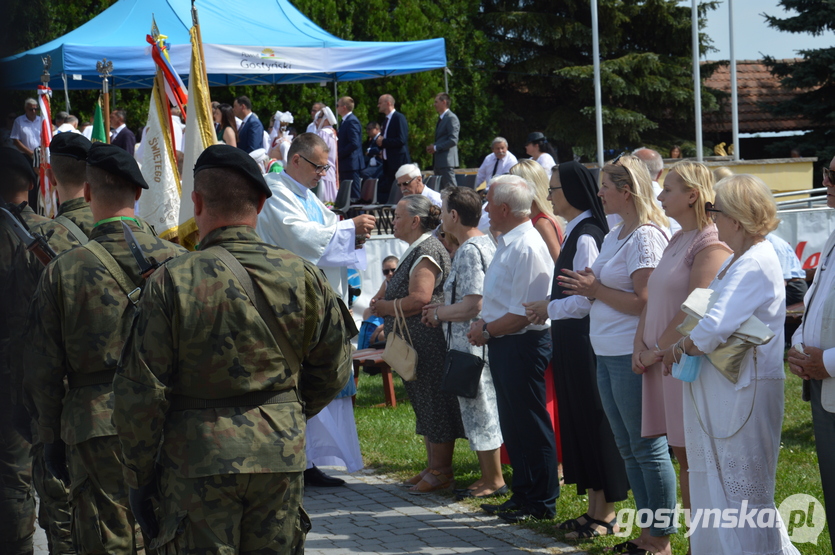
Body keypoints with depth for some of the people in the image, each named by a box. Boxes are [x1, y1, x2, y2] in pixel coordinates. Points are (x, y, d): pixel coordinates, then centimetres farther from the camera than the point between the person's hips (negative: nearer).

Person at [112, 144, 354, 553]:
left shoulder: (171, 281, -11)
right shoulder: (303, 276, -1)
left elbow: (140, 393, -8)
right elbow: (332, 371, 9)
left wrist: (139, 476, 1)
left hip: (198, 456, -3)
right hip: (282, 455, 3)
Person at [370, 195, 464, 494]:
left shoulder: (426, 251, -16)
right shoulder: (416, 250, 17)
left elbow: (419, 299, -25)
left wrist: (385, 308, -12)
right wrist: (384, 300, 11)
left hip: (428, 342, -11)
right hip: (416, 345, 11)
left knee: (435, 405, -5)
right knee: (425, 405, 15)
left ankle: (441, 472, 1)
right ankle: (433, 466, 22)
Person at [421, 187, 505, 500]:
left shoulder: (469, 251, -18)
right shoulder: (484, 243, 14)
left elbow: (472, 306, -24)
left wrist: (438, 314, -9)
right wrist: (442, 309, 15)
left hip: (472, 344, -10)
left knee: (479, 411, -2)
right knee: (481, 411, 15)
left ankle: (493, 481, 5)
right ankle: (488, 476, 21)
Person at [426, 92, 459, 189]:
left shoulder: (451, 118, -11)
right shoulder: (441, 119, 20)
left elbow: (453, 140, -19)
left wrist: (436, 147, -16)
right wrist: (432, 147, 8)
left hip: (447, 161, -10)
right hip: (438, 162, 10)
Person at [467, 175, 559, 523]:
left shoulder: (527, 247, -20)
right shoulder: (508, 243, 12)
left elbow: (523, 313, -23)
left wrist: (487, 330, -11)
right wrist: (483, 323, 7)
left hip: (523, 346, -10)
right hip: (503, 346, 10)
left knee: (531, 426, -1)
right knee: (512, 425, 16)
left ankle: (541, 503, 8)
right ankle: (522, 495, 26)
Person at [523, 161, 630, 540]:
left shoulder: (585, 237, -17)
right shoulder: (575, 233, 13)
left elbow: (587, 298, -22)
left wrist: (549, 309, -11)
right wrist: (547, 310, 6)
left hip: (585, 341, -10)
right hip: (572, 342, 10)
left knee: (593, 422, -3)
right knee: (578, 423, 13)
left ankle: (604, 513, 5)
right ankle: (594, 508, 21)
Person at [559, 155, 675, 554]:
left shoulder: (646, 237, -15)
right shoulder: (614, 236, 15)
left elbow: (644, 301, -21)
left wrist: (596, 290, -12)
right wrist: (587, 286, 1)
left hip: (634, 356, -10)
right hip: (608, 355, 10)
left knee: (648, 447, -3)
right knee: (627, 447, 15)